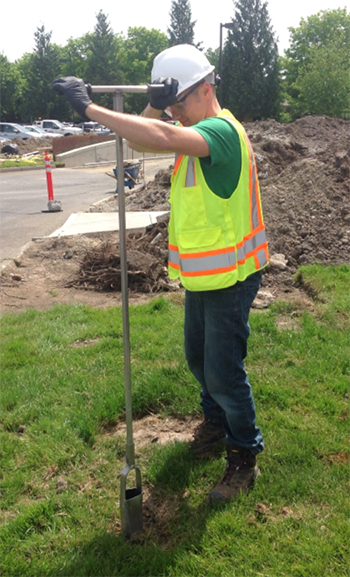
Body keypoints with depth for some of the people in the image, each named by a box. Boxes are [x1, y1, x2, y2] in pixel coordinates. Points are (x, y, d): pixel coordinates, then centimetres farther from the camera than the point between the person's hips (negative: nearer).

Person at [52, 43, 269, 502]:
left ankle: (245, 457, 20)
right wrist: (156, 103, -17)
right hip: (201, 275, 9)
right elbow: (141, 139, 2)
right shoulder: (196, 132, 9)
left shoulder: (221, 129, -21)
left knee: (223, 370, 0)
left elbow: (161, 138, -40)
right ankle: (216, 420, 46)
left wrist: (88, 107, -36)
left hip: (230, 277, -9)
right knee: (198, 358, 22)